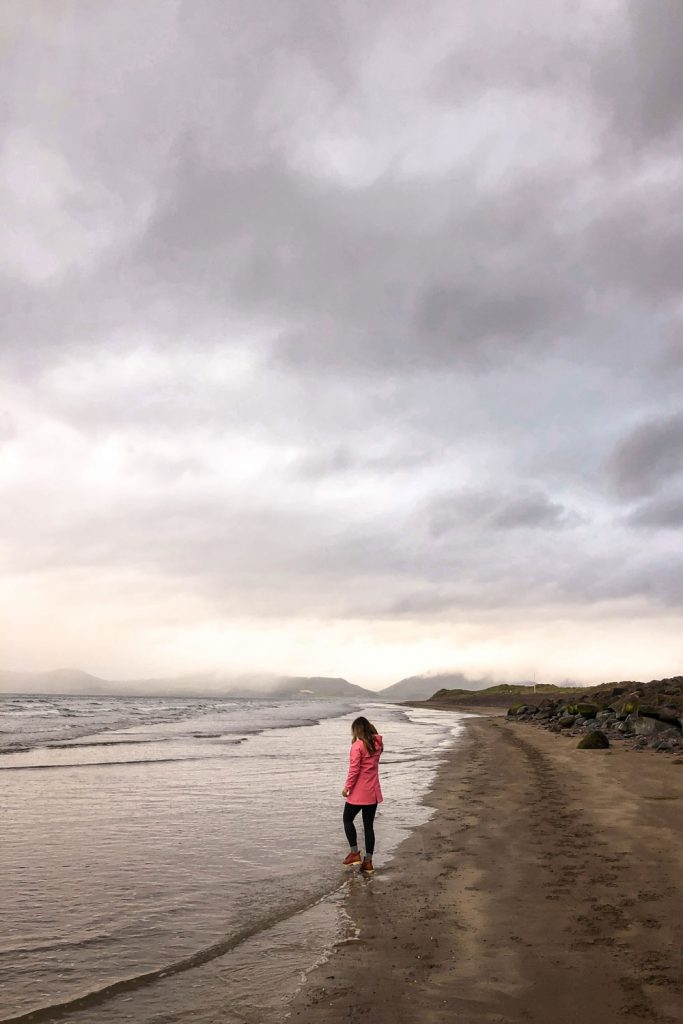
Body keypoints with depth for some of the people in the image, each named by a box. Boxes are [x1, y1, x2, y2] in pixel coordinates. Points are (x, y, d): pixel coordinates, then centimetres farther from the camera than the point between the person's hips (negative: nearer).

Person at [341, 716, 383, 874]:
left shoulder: (357, 746, -17)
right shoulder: (377, 744, 2)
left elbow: (354, 769, -17)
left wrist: (347, 787, -9)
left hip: (358, 792, -6)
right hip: (373, 792, 6)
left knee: (348, 820, 14)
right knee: (369, 825, 11)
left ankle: (355, 854, 10)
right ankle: (368, 862, 14)